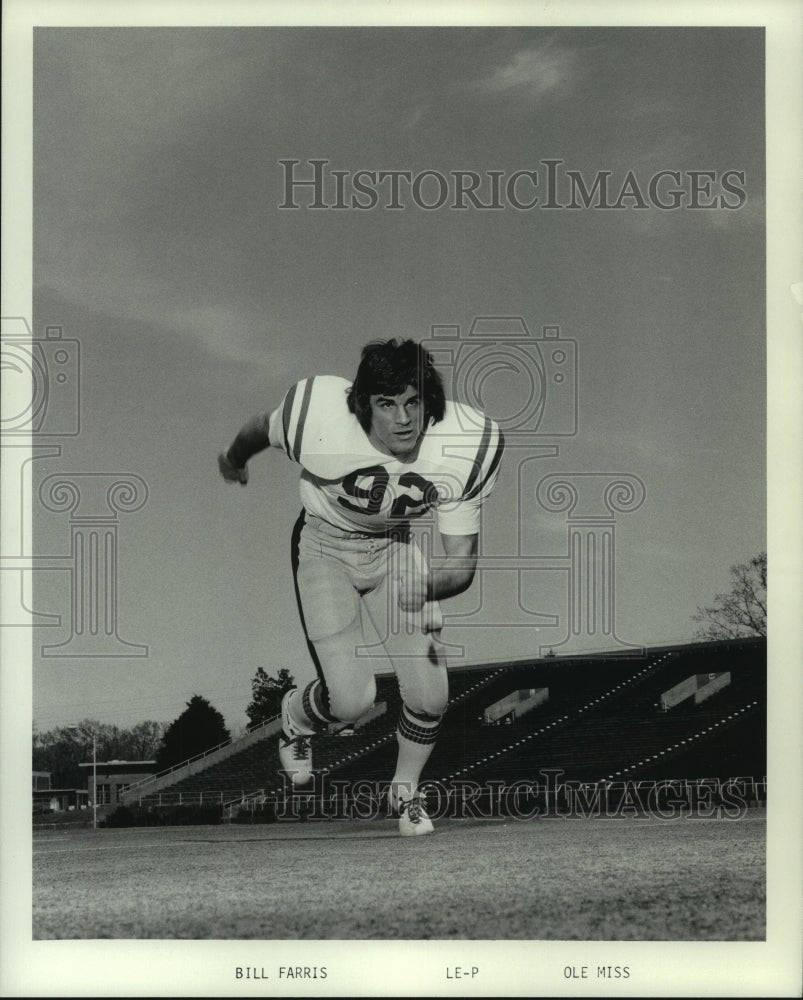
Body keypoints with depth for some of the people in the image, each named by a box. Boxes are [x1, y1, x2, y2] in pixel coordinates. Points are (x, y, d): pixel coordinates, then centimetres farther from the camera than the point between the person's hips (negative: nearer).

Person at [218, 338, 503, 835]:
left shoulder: (467, 447, -27)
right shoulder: (320, 416, -33)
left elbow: (463, 562, -21)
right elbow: (262, 428, -7)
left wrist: (427, 586, -44)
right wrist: (233, 461, 15)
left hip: (395, 547, 3)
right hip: (324, 547, -2)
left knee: (431, 695, -8)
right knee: (351, 699, -16)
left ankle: (406, 789, 26)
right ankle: (297, 716, 23)